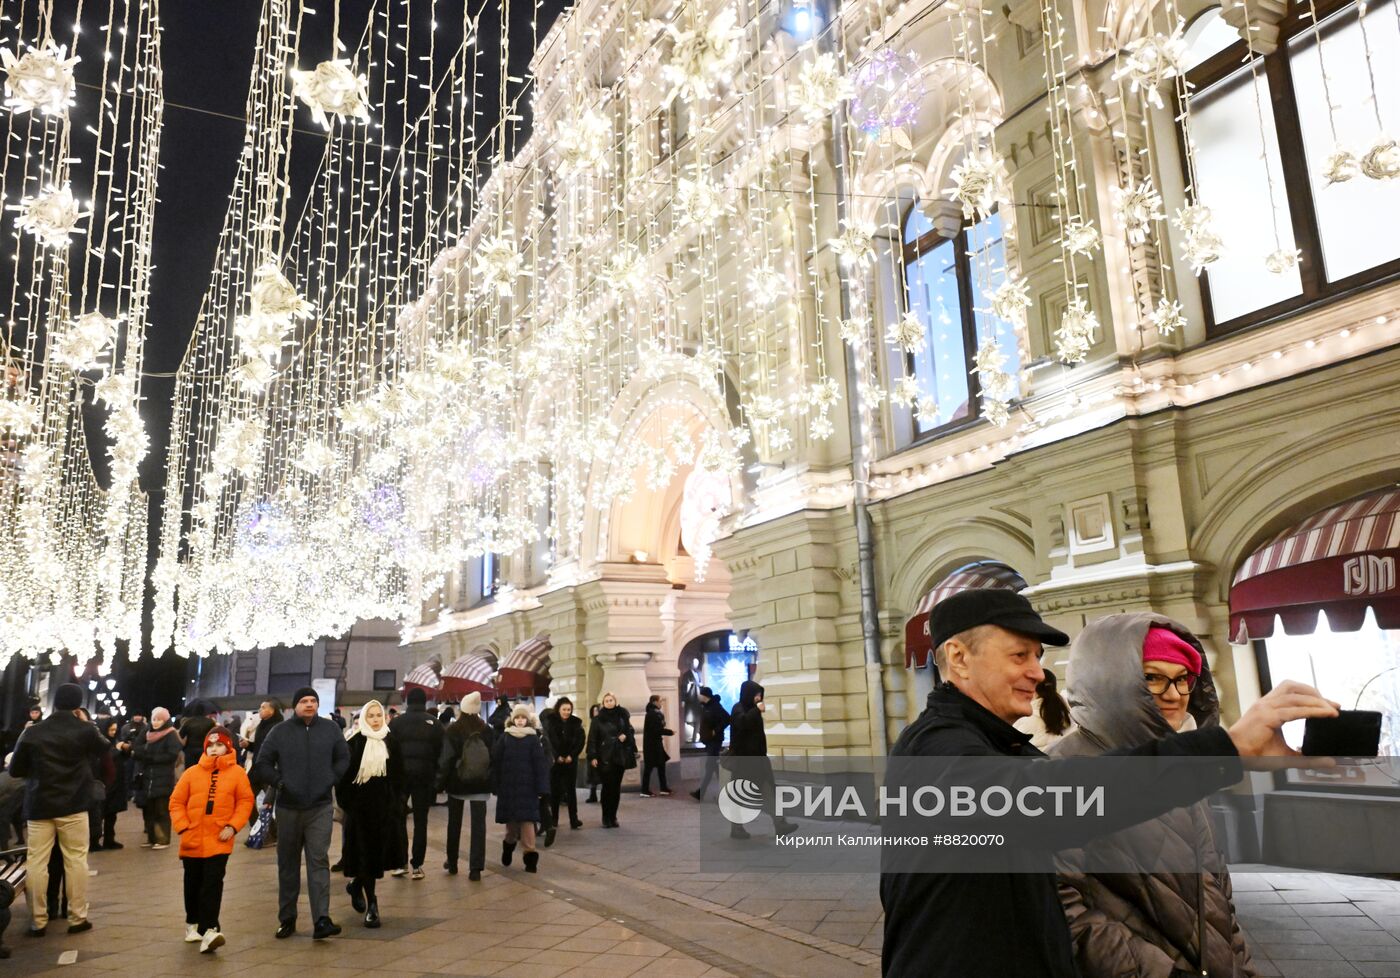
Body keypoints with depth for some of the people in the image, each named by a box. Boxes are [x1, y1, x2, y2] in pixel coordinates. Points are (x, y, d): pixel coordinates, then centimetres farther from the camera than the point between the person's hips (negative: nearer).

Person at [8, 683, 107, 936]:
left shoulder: (32, 732, -4)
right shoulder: (85, 731, -7)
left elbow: (15, 770, 5)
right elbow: (104, 748, 14)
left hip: (38, 806, 1)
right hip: (74, 806, -1)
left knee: (36, 863, 7)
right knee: (76, 860, 5)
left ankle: (38, 921, 10)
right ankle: (77, 918, 9)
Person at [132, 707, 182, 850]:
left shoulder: (171, 735, -6)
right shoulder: (148, 734, 15)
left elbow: (172, 755, -16)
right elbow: (136, 750, 10)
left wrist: (151, 757, -14)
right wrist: (145, 753, -11)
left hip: (163, 779, -6)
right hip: (147, 778, 6)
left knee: (162, 810, -2)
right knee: (148, 810, 10)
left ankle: (163, 839, 3)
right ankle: (151, 838, 20)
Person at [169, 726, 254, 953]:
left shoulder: (237, 773, -3)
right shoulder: (192, 773, 1)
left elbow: (245, 801, -1)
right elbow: (176, 801, 4)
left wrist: (233, 826, -10)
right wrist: (183, 826, -6)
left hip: (219, 841, -3)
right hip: (192, 840, 3)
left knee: (213, 884, -11)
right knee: (193, 884, 17)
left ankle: (208, 929, -14)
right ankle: (193, 923, 37)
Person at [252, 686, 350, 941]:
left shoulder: (330, 729, 4)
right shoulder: (280, 731, 2)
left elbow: (344, 759, 12)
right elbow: (261, 764, 6)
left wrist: (331, 779, 0)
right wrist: (279, 781, -5)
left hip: (320, 808, -1)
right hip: (288, 808, 1)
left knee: (319, 861, -8)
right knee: (288, 864, 10)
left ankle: (322, 919, -11)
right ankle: (287, 918, 21)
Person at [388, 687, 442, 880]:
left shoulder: (396, 723, 0)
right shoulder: (434, 724, 0)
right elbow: (440, 752, -2)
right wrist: (437, 779, 4)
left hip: (400, 775, 0)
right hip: (424, 776, 0)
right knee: (420, 821, 6)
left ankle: (400, 863, 8)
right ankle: (417, 866, 5)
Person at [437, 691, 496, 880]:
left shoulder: (452, 731, -9)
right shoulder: (488, 730, -2)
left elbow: (445, 759, -10)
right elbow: (494, 757, 2)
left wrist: (440, 782, -1)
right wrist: (493, 782, 8)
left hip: (457, 782, -1)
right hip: (480, 784, 1)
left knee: (454, 823, 17)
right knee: (478, 824, 1)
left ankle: (452, 862, 27)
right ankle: (475, 868, -4)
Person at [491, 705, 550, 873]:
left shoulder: (533, 738, -1)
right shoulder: (504, 737, 4)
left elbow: (541, 763, -5)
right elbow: (495, 761, 1)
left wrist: (541, 788, -11)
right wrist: (495, 786, -4)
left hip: (527, 786, -2)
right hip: (508, 785, 2)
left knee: (527, 820, -6)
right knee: (511, 820, 9)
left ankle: (530, 856, -2)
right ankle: (509, 844, 36)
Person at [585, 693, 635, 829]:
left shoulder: (622, 716, 8)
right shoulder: (598, 719, 0)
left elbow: (630, 731, 14)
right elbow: (592, 739, -3)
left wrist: (625, 735, -8)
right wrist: (592, 756, -11)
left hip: (620, 756, 3)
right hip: (604, 757, -3)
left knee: (616, 787, 5)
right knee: (607, 787, -5)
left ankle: (613, 817, 14)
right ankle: (606, 818, 3)